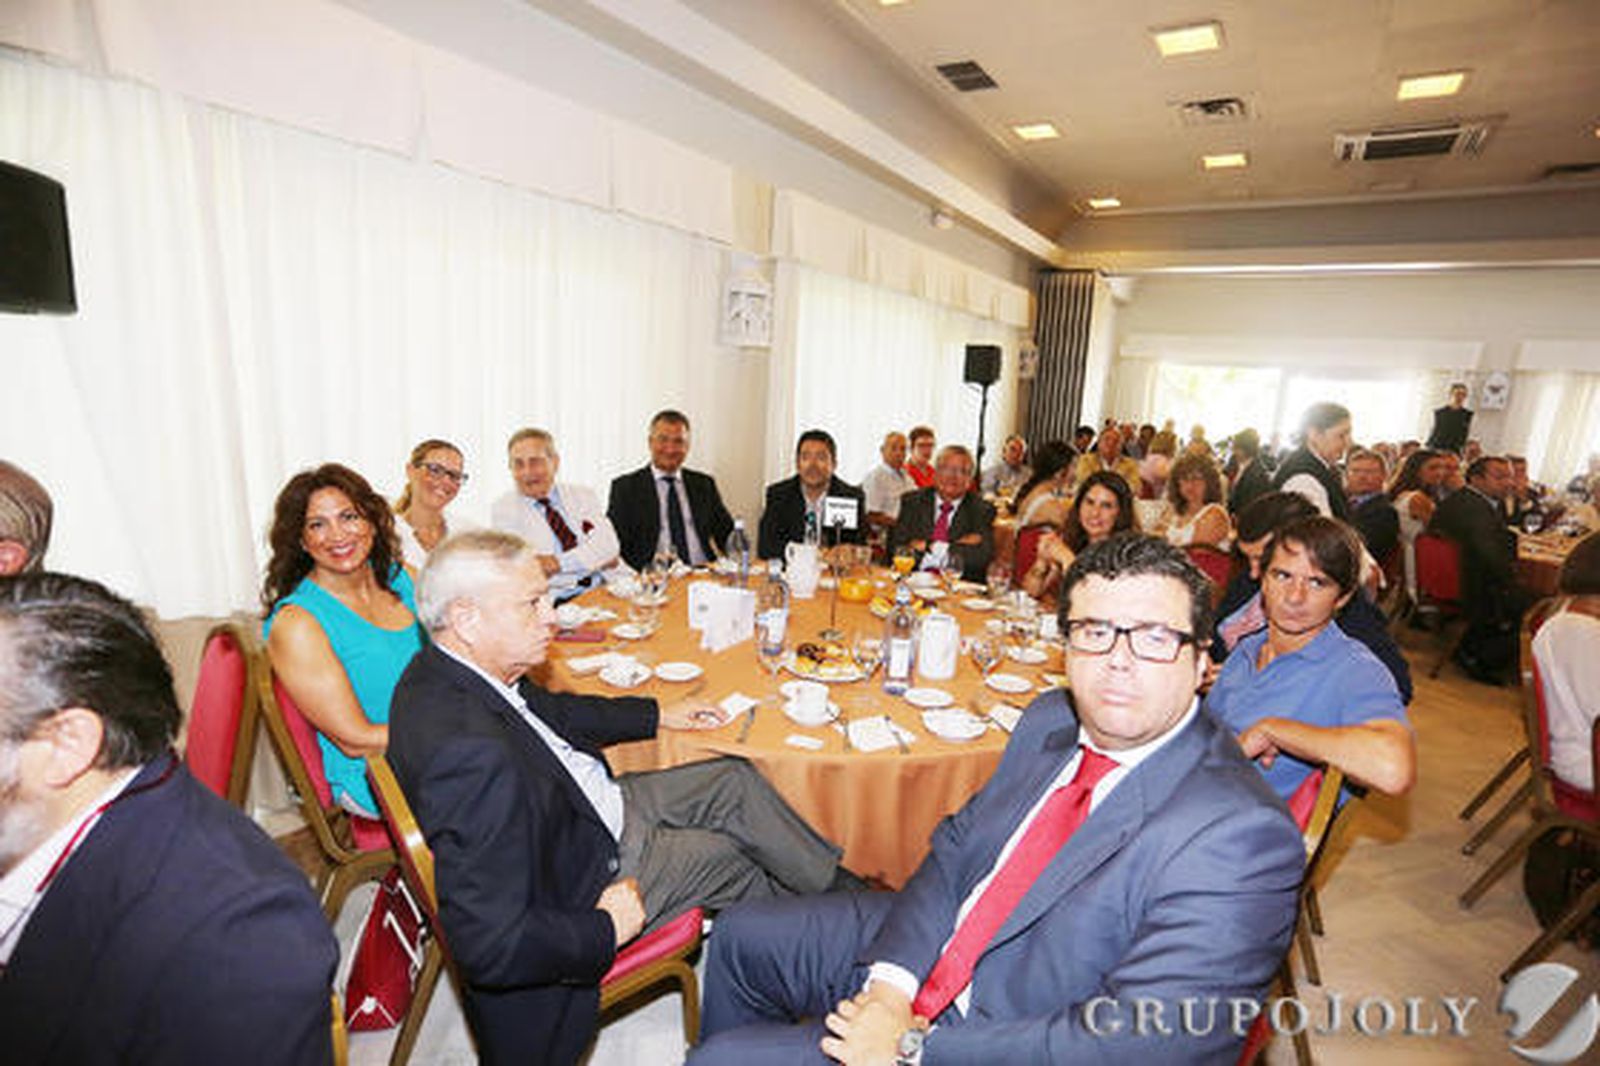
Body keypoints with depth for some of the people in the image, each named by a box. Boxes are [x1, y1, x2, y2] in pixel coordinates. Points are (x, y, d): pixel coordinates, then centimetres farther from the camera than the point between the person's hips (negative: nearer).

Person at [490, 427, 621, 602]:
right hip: (555, 603, -5)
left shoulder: (583, 495, 13)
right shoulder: (503, 510, 4)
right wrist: (593, 558, -7)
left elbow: (608, 544, -3)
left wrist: (559, 563, -17)